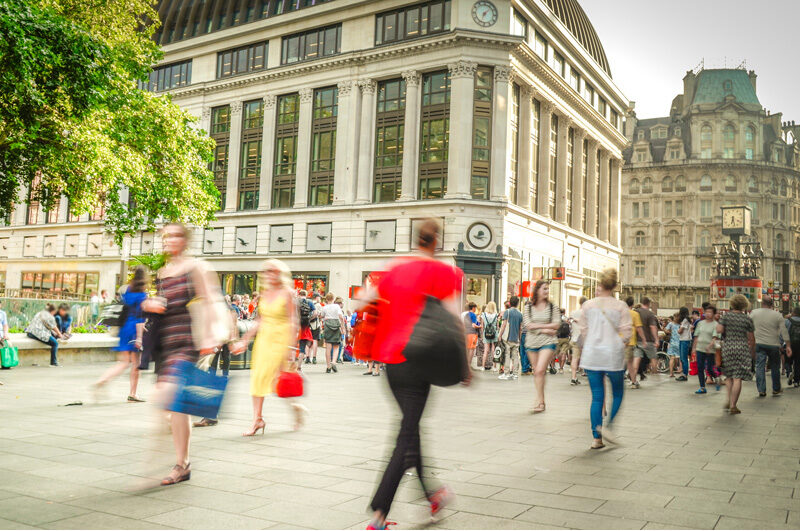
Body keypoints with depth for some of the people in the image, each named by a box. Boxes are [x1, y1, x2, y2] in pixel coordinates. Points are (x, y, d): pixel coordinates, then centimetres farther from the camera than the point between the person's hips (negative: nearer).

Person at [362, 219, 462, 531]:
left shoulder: (395, 269, 11)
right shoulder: (442, 272, -5)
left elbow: (367, 300, 16)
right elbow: (453, 320, -11)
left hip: (390, 359, 6)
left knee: (412, 428, 19)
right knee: (407, 437, -2)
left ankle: (430, 496, 33)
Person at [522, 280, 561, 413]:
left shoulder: (552, 307, 3)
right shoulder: (528, 307, 4)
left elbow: (556, 324, -5)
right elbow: (527, 325, -5)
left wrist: (537, 325, -9)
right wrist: (543, 330, -13)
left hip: (547, 343, -2)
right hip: (531, 343, 3)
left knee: (540, 371, -16)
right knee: (536, 372, 7)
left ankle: (539, 401, -10)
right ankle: (542, 401, 17)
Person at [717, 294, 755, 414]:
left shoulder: (726, 316, 1)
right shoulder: (747, 319, 0)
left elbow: (719, 330, -10)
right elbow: (751, 338, 2)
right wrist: (753, 352, 15)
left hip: (727, 348, 1)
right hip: (742, 349, -1)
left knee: (729, 376, 17)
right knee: (737, 378, -1)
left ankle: (729, 401, 13)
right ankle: (733, 406, -1)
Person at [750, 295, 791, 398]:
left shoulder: (754, 313, -1)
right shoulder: (778, 315, -2)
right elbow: (784, 331, -3)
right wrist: (788, 346, 0)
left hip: (759, 344, 0)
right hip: (773, 344, 0)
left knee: (760, 367, 1)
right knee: (775, 367, 14)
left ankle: (761, 390, -3)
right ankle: (776, 389, 24)